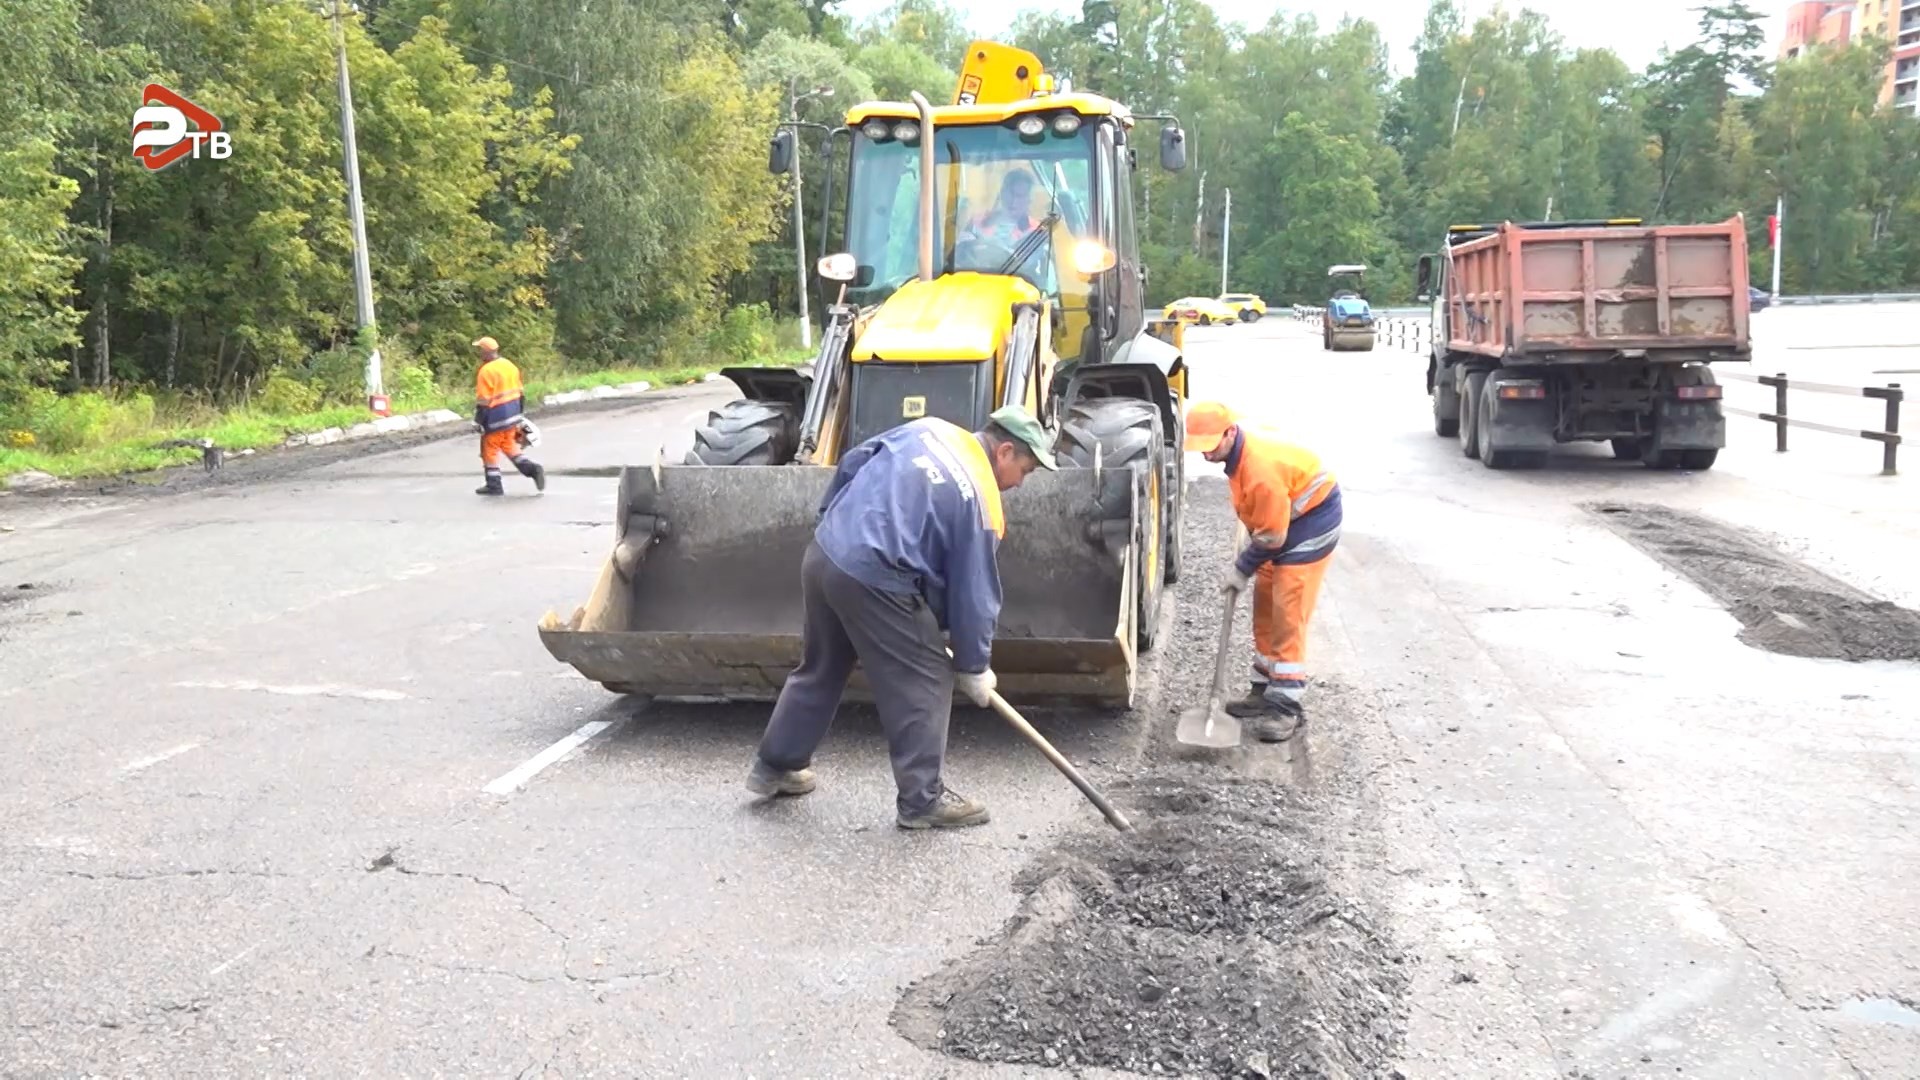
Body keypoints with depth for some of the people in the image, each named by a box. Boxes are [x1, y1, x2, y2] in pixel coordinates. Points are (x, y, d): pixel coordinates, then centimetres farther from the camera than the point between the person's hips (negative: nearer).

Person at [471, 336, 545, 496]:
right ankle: (532, 468, 1)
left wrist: (479, 421, -10)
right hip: (512, 416, 8)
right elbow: (518, 392, 13)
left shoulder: (486, 371, -18)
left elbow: (483, 400, -18)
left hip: (496, 419, -8)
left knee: (490, 450, 6)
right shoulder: (509, 365, 7)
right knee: (510, 447, 18)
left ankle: (493, 485, 12)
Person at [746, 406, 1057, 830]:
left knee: (819, 668, 24)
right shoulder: (982, 503, -7)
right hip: (872, 581, -8)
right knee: (924, 683, 6)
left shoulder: (928, 428, 11)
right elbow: (973, 593, -3)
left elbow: (852, 463, 17)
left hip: (823, 553, 8)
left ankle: (774, 766, 37)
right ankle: (923, 800, 13)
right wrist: (975, 667, 8)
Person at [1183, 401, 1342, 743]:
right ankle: (1266, 690, 21)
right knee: (1264, 608, 12)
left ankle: (1287, 706, -10)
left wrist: (1242, 569, -13)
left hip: (1312, 520, -9)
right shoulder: (1239, 445, -8)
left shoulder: (1260, 470, -35)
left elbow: (1271, 536, -26)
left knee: (1287, 613, -13)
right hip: (1281, 518, 9)